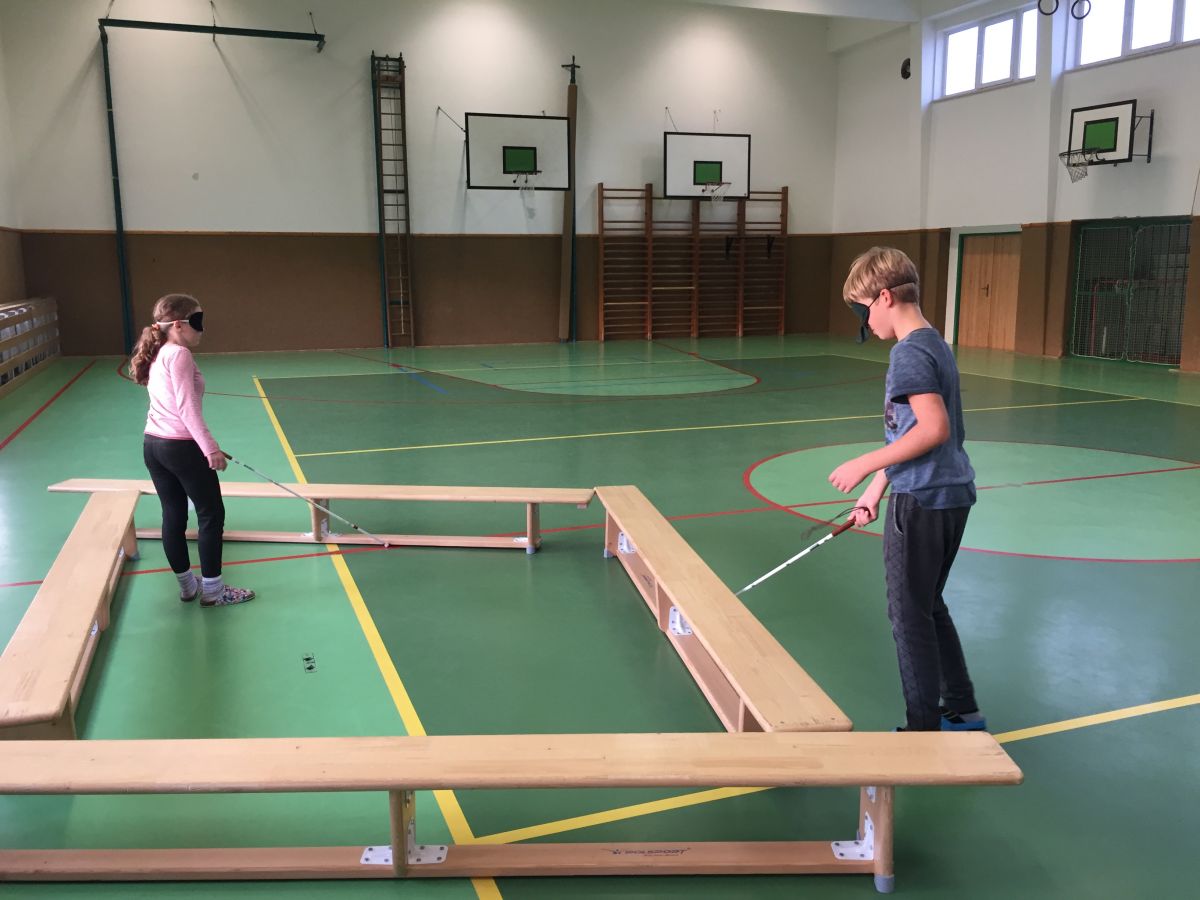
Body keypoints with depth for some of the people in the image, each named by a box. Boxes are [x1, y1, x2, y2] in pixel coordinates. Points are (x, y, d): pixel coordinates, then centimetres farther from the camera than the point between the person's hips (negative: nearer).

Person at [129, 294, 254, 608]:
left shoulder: (158, 355, 12)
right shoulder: (179, 355, -14)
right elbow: (187, 407, -21)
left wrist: (204, 445, 21)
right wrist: (210, 448, -21)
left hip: (153, 444, 9)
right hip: (181, 446, -9)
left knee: (173, 516, 14)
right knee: (212, 515, 4)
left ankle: (187, 585, 24)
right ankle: (212, 590, 10)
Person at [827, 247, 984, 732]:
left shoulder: (909, 352, -16)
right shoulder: (935, 344, 13)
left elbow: (934, 429, -26)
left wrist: (865, 465, -19)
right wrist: (876, 488, 20)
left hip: (922, 501, -10)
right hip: (952, 493, 10)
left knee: (909, 615, 3)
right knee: (929, 606, 21)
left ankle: (924, 728, 14)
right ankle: (962, 710, 31)